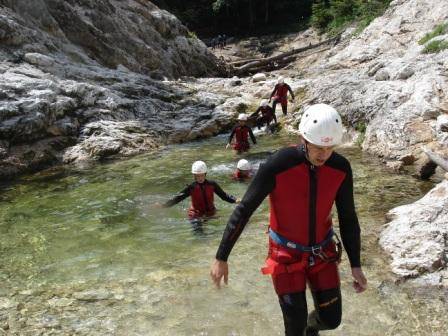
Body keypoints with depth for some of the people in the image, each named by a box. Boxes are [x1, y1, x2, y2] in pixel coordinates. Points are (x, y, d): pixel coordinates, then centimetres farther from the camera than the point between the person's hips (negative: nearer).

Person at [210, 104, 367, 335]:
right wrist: (221, 258, -18)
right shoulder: (278, 165, -28)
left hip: (322, 252, 4)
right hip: (287, 254, -3)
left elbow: (348, 218, -2)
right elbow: (243, 210, -20)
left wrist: (356, 266, -1)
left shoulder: (341, 168, -15)